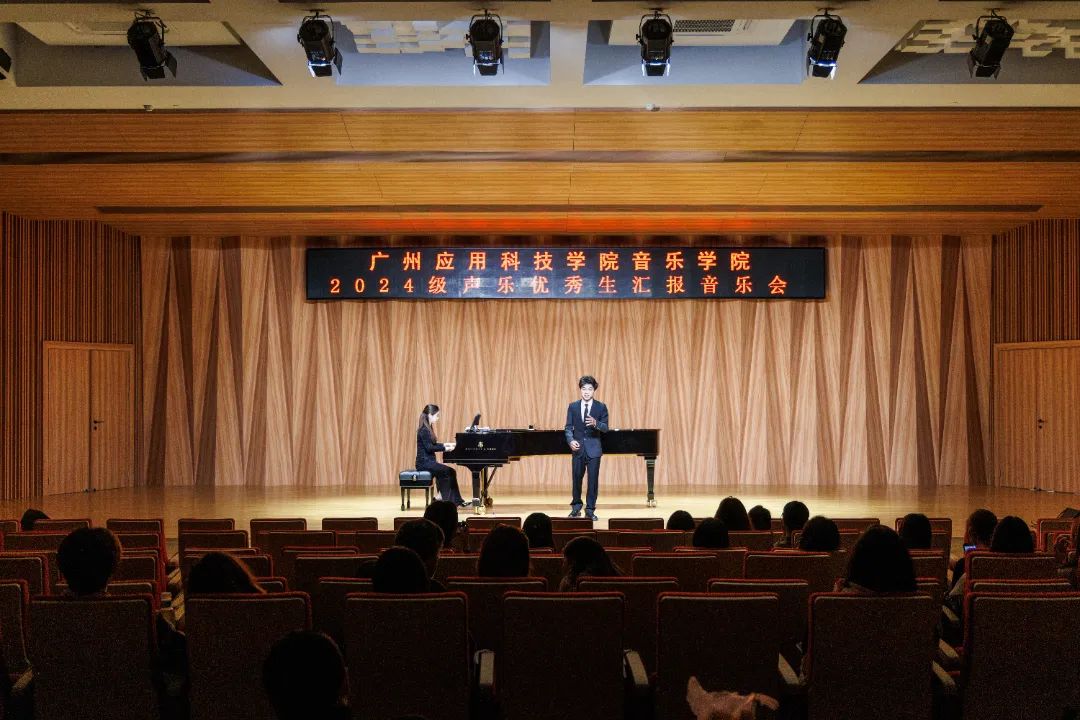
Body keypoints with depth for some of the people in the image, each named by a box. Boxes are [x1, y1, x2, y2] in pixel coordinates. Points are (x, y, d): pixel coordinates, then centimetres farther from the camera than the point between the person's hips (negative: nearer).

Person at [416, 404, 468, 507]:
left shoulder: (427, 429, 14)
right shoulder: (424, 430, -15)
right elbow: (429, 448, -22)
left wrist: (446, 444, 16)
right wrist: (445, 448, -19)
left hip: (428, 461, 9)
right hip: (425, 463, -9)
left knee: (450, 472, 1)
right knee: (450, 472, -14)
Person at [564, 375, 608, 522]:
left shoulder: (601, 407, 0)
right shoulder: (573, 406, 5)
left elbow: (605, 428, -4)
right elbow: (569, 427, 3)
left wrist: (595, 423, -25)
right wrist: (571, 441, -15)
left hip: (593, 448, -1)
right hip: (578, 448, 1)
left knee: (593, 480, 0)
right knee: (576, 478, 6)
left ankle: (590, 511, 9)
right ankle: (576, 507, 24)